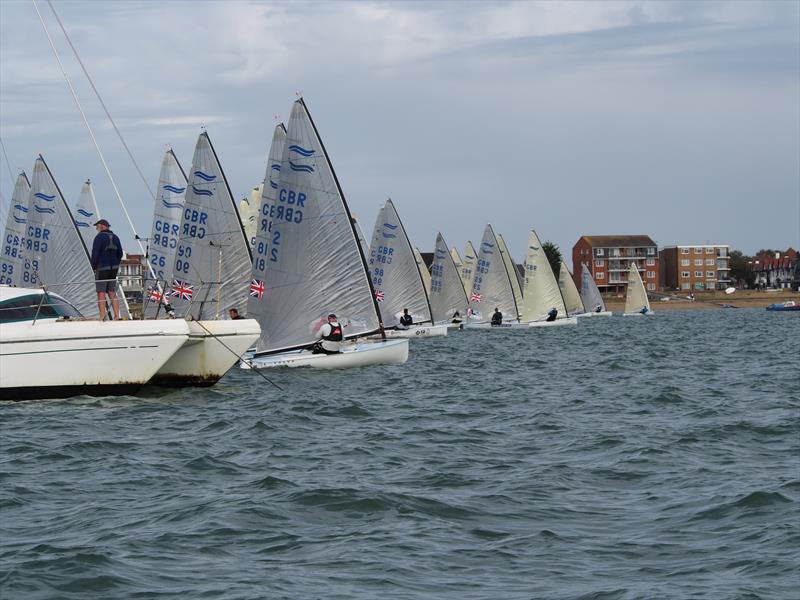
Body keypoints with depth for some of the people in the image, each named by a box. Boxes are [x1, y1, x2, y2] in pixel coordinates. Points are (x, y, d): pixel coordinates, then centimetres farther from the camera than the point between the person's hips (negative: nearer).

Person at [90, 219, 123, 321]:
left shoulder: (99, 237, -11)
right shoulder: (115, 237, 10)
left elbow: (95, 253, -14)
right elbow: (120, 253, 12)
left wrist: (94, 267, -4)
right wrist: (115, 265, 16)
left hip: (102, 268, -7)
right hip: (113, 268, 7)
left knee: (101, 293, -5)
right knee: (112, 293, 10)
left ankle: (102, 317, -11)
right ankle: (117, 316, 4)